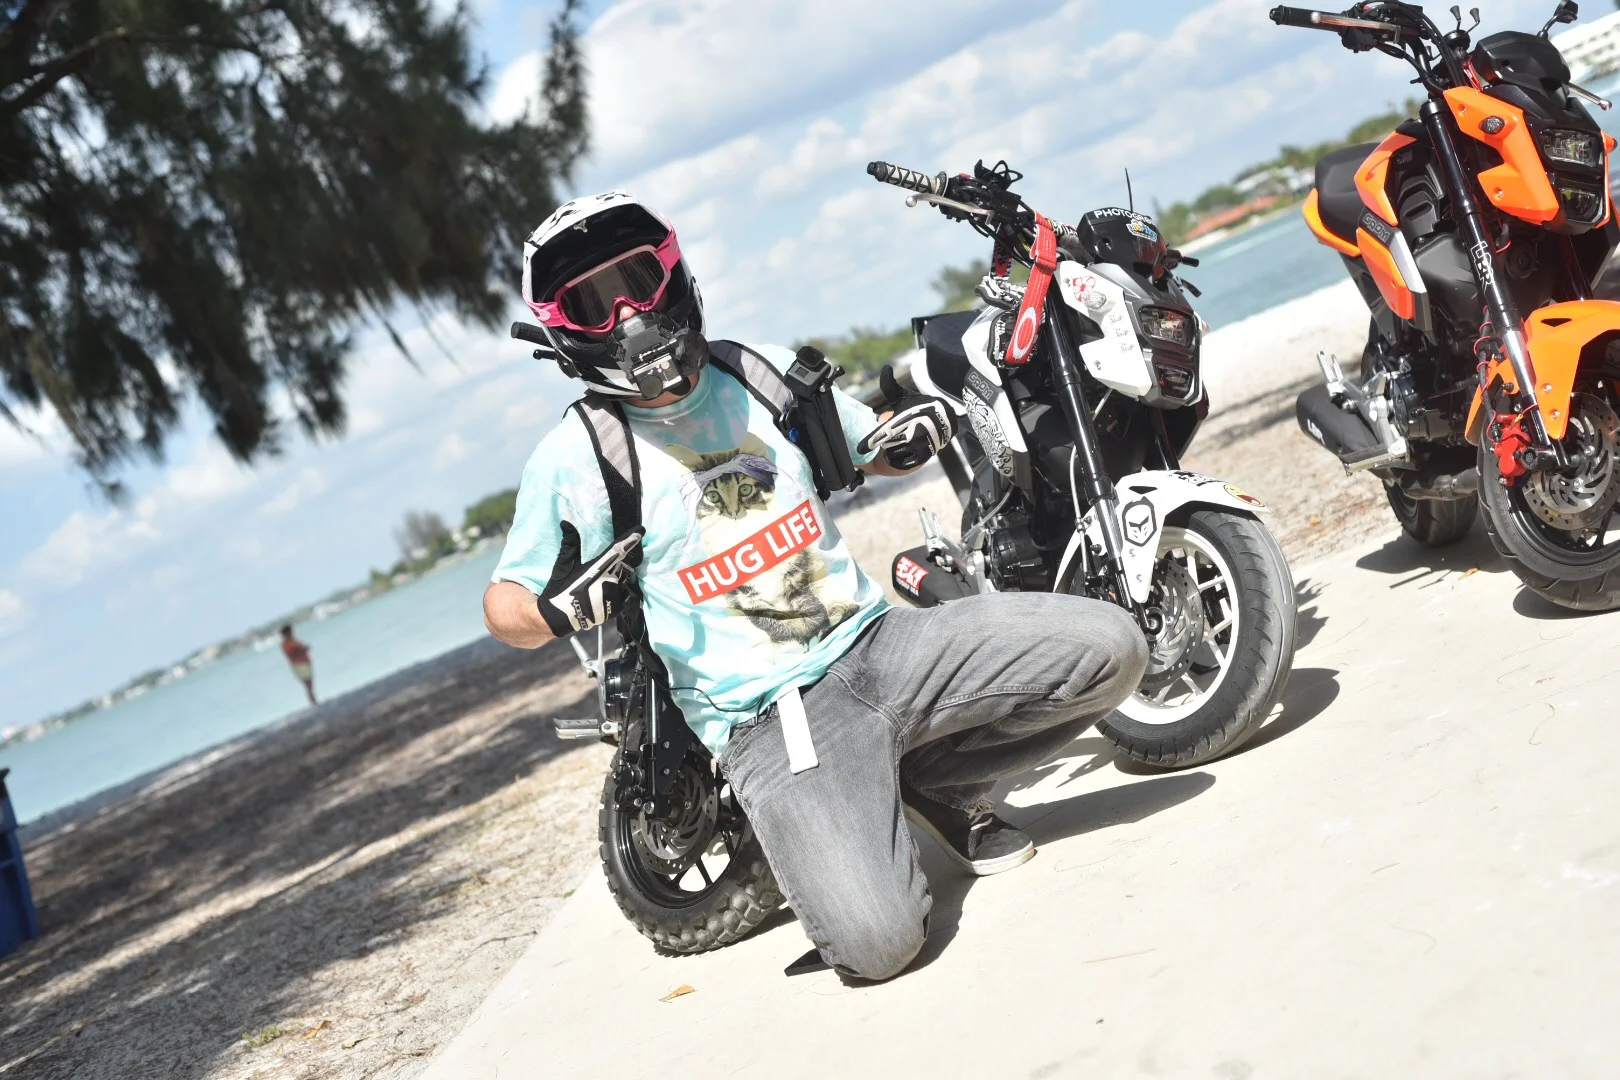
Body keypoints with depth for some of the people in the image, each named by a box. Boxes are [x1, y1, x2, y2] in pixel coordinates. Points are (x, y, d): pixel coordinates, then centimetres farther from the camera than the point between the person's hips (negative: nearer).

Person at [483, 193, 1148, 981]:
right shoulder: (575, 457, -4)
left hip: (877, 642, 5)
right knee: (875, 940, -26)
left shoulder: (761, 372, 9)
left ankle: (936, 782, 11)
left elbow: (872, 451, 23)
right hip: (768, 722, -5)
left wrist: (911, 435, -1)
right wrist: (558, 608, -22)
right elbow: (504, 607, 2)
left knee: (1108, 649, -10)